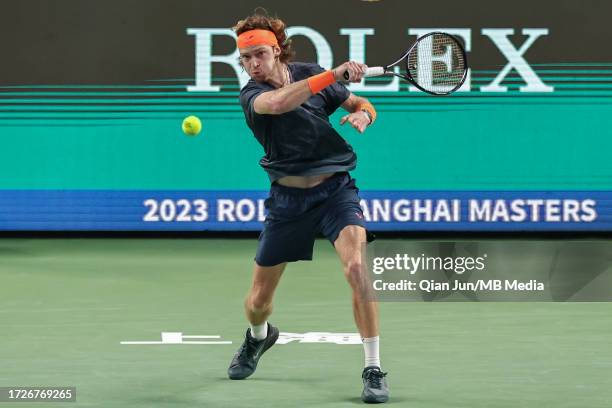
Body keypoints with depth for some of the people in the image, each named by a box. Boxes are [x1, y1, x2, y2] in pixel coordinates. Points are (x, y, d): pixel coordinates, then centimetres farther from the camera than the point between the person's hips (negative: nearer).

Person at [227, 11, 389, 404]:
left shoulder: (311, 73, -2)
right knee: (258, 301, 9)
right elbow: (278, 103, -34)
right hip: (288, 198, 1)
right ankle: (258, 336, 49)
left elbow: (362, 104, 12)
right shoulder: (252, 94, -9)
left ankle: (374, 371, -18)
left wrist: (362, 115, -14)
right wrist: (335, 73, -41)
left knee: (357, 268, -27)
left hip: (335, 190, 0)